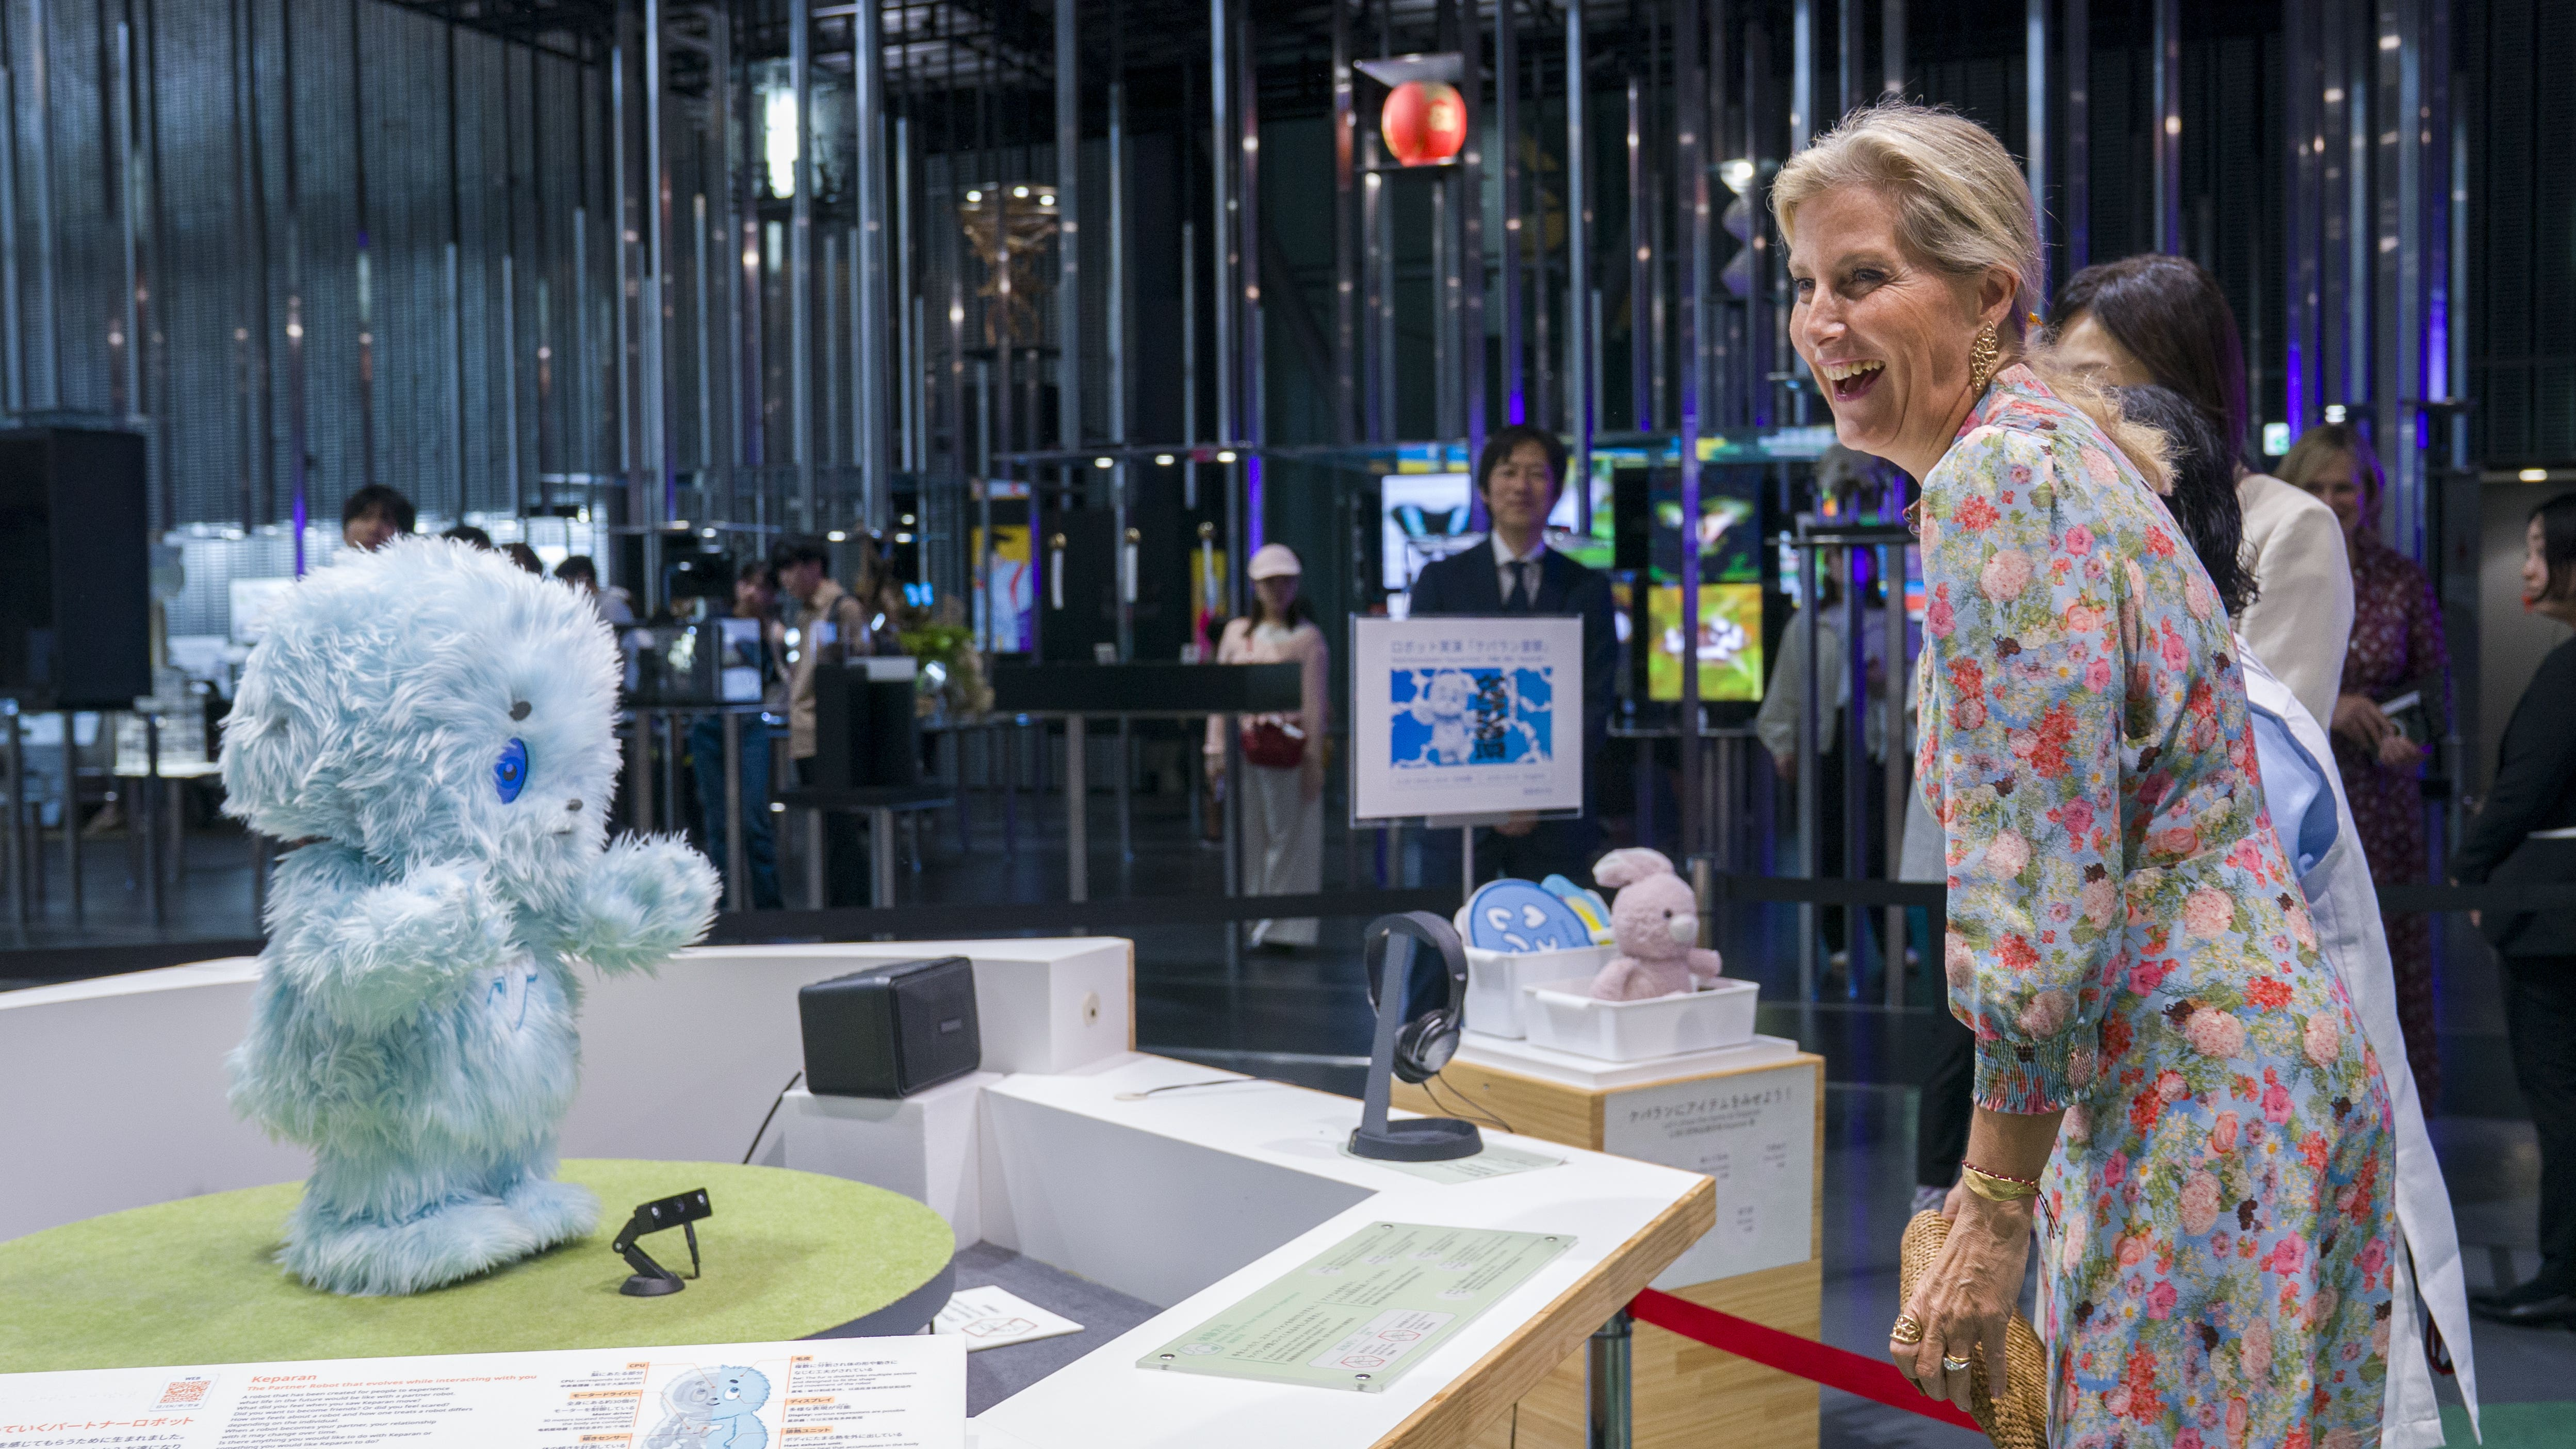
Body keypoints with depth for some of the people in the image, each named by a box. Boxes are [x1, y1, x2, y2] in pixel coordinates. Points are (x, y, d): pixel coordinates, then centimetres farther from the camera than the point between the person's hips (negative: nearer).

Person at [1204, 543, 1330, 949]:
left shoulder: (1308, 638, 3)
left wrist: (1314, 757, -7)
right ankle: (1255, 921, 11)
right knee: (1250, 835, 4)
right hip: (1249, 744, 3)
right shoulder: (1237, 633, 13)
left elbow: (1315, 702, -1)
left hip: (1292, 746, -3)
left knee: (1291, 835, -2)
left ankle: (1285, 926, 3)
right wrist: (1217, 749, 6)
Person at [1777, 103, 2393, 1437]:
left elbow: (2048, 881, -22)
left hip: (2198, 1088, -10)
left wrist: (1994, 1207, -15)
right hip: (2229, 1055, 10)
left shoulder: (2000, 478, -18)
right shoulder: (2052, 441, 13)